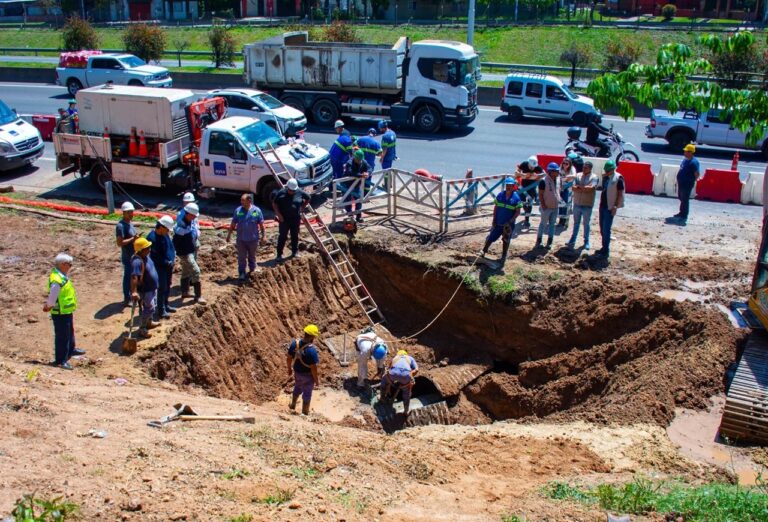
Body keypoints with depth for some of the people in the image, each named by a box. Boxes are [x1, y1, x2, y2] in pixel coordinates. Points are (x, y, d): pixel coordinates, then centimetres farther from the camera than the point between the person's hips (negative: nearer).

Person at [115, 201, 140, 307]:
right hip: (127, 257, -9)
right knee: (128, 276, 2)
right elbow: (120, 243, -25)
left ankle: (132, 295, 33)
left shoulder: (130, 223, 10)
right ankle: (127, 299, 13)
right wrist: (133, 239, -25)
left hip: (134, 255, 9)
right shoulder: (121, 225, -20)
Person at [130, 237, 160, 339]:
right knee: (149, 308, -2)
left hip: (152, 287, 10)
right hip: (145, 289, -10)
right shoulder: (137, 261, -32)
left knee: (151, 306, 25)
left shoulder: (145, 256, -1)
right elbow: (134, 277, -42)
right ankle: (142, 329, 9)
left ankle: (149, 322, 45)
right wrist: (134, 292, -51)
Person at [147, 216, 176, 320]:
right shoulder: (152, 238, -21)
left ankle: (165, 305, 33)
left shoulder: (165, 234, 6)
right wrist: (167, 262, -20)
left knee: (167, 286, 18)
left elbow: (171, 246, 20)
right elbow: (154, 256, -22)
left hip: (169, 265, 9)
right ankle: (161, 311, 2)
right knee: (162, 288, -5)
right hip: (159, 267, -9)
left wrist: (173, 258, 6)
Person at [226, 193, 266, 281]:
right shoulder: (238, 210, -3)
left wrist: (263, 235, 0)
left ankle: (253, 271, 36)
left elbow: (261, 224, 0)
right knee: (241, 257, 5)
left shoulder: (257, 210, -6)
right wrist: (229, 234, 5)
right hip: (241, 239, 0)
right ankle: (241, 273, 14)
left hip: (253, 239, 0)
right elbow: (233, 223, 4)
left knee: (252, 256, 17)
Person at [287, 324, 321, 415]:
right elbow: (313, 367, -27)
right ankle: (305, 412, 33)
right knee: (307, 393, 16)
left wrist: (289, 368, 17)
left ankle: (293, 405, 55)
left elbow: (289, 358, -1)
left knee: (297, 388, 33)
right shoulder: (312, 350, -33)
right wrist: (316, 379, -12)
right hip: (308, 375, -6)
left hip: (297, 372, 6)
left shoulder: (294, 343, -14)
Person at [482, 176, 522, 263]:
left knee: (506, 240, 10)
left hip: (508, 224, -2)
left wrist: (510, 221, -17)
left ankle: (503, 256, 25)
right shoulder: (500, 195, -1)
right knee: (491, 237, 7)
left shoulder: (516, 197, -11)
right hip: (498, 223, 3)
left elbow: (518, 212, -10)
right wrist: (494, 219, 1)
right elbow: (496, 207, 7)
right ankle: (484, 251, 26)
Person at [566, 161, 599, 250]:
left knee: (586, 224, 8)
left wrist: (579, 187, -12)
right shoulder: (578, 176, 4)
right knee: (576, 223, 14)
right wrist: (585, 189, -17)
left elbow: (591, 188, -22)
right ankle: (573, 240, 22)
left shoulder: (594, 177, -7)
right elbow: (573, 188, -6)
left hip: (587, 205, -3)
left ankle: (586, 241, 19)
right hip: (577, 204, 4)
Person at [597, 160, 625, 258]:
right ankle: (604, 248, 24)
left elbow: (620, 194, -13)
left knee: (606, 229, -6)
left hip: (610, 207, -8)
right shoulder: (605, 177, 10)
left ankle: (606, 251, 0)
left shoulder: (618, 178, -12)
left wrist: (616, 207, -17)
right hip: (603, 205, 8)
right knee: (602, 229, 13)